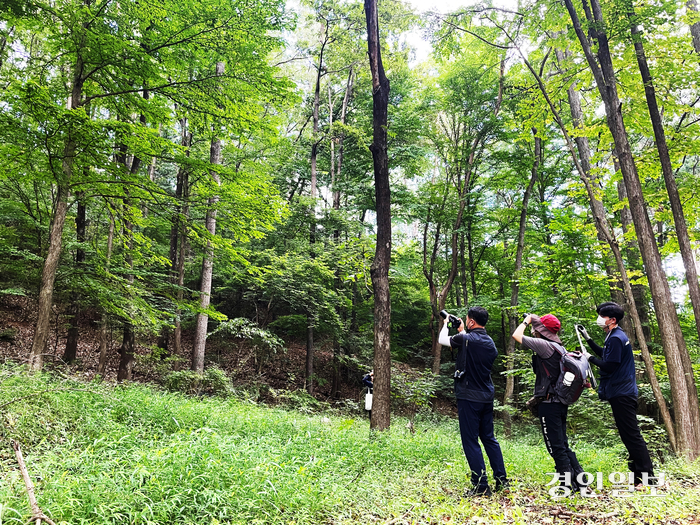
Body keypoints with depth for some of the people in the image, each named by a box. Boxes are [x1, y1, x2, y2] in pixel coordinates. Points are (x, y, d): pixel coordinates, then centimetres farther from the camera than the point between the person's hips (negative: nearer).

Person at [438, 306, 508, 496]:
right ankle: (502, 481, 20)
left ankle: (481, 486, 2)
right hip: (487, 397, 7)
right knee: (489, 438, 17)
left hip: (469, 397, -7)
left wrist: (446, 323, 21)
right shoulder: (490, 342, 6)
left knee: (470, 441, 0)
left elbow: (442, 340, 3)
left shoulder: (465, 338, -14)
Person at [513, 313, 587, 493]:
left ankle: (568, 485, 5)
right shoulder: (559, 348, 11)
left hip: (549, 403, -9)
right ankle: (580, 480, 21)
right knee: (563, 445, 17)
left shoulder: (544, 345, -16)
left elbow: (516, 335, -12)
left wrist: (526, 321, 1)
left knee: (556, 447, -1)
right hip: (560, 402, 9)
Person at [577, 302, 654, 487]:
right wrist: (588, 338, 24)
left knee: (632, 436, -6)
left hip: (621, 394, -11)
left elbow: (609, 366, -21)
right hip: (623, 393, 11)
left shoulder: (615, 338, -18)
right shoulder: (616, 336, 14)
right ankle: (638, 474, 22)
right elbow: (605, 355, 27)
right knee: (630, 436, 15)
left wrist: (590, 358, -7)